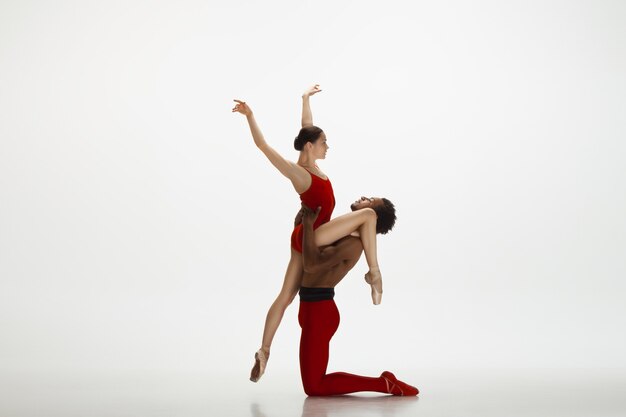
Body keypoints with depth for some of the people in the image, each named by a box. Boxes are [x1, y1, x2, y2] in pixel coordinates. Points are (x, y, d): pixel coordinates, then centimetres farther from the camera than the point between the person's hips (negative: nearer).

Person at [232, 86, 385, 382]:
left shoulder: (311, 164, 7)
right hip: (311, 236, -9)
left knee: (286, 296, 9)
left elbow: (307, 129, 20)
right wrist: (249, 117, -24)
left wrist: (306, 99, 30)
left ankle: (264, 351, 14)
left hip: (306, 239, 9)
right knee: (368, 214, -10)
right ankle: (374, 274, -6)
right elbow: (263, 146, -20)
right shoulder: (297, 172, -14)